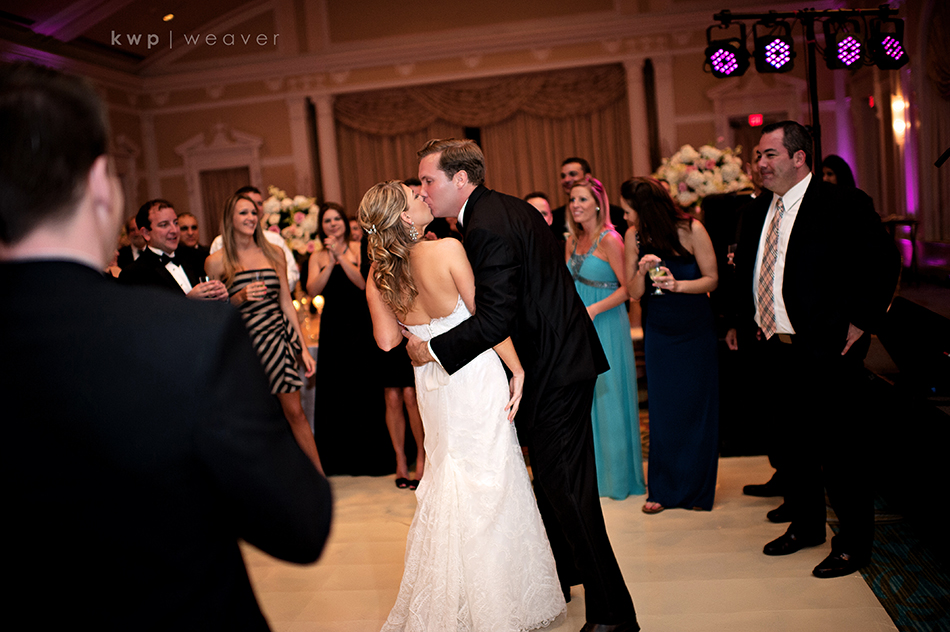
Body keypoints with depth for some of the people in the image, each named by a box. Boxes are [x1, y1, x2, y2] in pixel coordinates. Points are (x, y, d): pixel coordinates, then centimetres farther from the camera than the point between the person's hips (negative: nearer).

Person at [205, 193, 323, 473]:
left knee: (294, 411, 5)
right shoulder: (217, 262, -2)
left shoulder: (273, 253, 8)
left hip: (280, 336, 2)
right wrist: (240, 298, -15)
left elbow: (286, 303, 10)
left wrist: (303, 348, 7)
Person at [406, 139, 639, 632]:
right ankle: (559, 574, 40)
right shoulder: (508, 208, 12)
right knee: (554, 477, 22)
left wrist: (433, 350, -16)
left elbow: (494, 318, -26)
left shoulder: (486, 227, -20)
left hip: (554, 370, -11)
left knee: (566, 487, -3)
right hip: (561, 356, 11)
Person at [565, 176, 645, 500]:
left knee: (608, 396, 0)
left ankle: (618, 475, 14)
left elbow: (627, 288, -16)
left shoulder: (610, 240, -12)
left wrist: (594, 309, -22)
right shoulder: (572, 241, 10)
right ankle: (591, 472, 22)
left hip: (606, 326, -7)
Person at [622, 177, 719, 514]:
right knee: (663, 408, 4)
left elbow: (712, 279, -8)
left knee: (697, 405, 5)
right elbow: (633, 293, -2)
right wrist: (641, 273, -22)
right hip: (658, 331, 2)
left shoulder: (691, 230, -12)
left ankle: (697, 488, 19)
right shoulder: (634, 236, -4)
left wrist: (678, 285, -24)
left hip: (695, 330, -2)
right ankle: (664, 489, 16)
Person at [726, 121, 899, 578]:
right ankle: (805, 525, 35)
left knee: (841, 449, 3)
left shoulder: (843, 204, -10)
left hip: (828, 352, -7)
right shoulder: (756, 212, 11)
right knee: (792, 441, 18)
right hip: (775, 351, 7)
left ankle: (853, 543, 19)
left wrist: (861, 321, -13)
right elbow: (746, 273, 20)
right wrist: (741, 322, 14)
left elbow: (883, 262, -12)